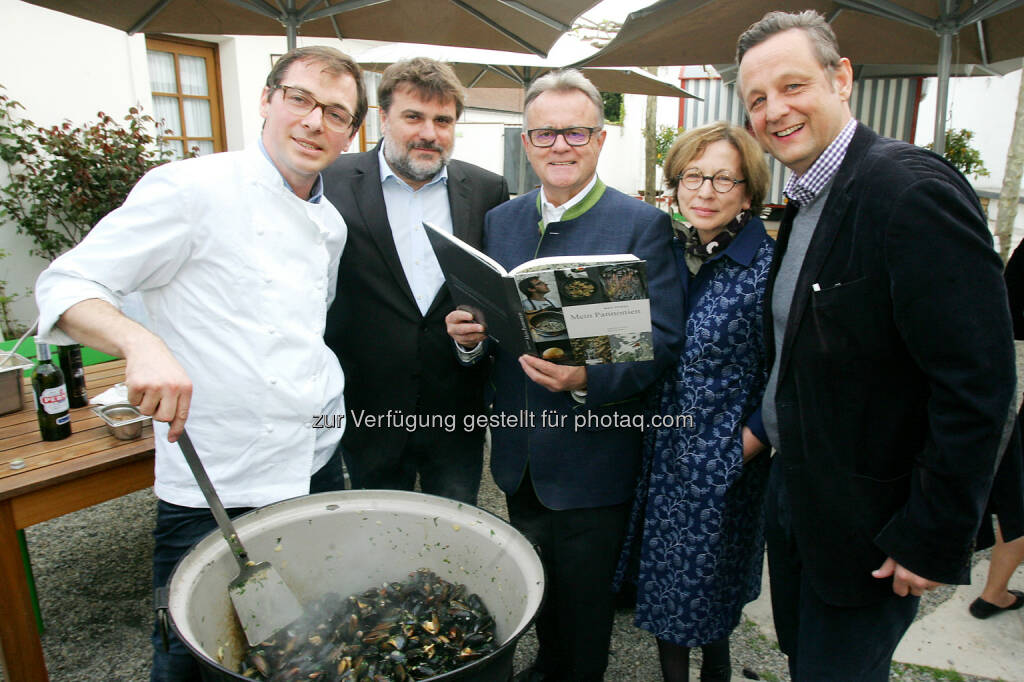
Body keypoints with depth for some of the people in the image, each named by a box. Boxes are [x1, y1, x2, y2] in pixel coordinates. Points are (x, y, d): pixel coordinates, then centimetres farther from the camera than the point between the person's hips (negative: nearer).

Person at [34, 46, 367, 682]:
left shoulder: (331, 224, 9)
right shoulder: (191, 189, -12)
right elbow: (66, 285, -11)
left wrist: (332, 405, 11)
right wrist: (140, 341, -30)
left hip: (318, 465, 6)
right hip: (213, 487, -6)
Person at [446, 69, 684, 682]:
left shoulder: (642, 225, -11)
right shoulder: (500, 222, 5)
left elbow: (662, 339, -16)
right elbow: (490, 324, 10)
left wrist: (587, 378, -32)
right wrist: (471, 335, -12)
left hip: (592, 461, -5)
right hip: (520, 456, 5)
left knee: (585, 598, 16)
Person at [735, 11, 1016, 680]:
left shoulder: (914, 190, -22)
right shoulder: (804, 202, 6)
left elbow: (978, 386, -24)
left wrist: (935, 540, -20)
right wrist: (767, 425, 10)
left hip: (868, 522, -8)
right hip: (794, 496, 8)